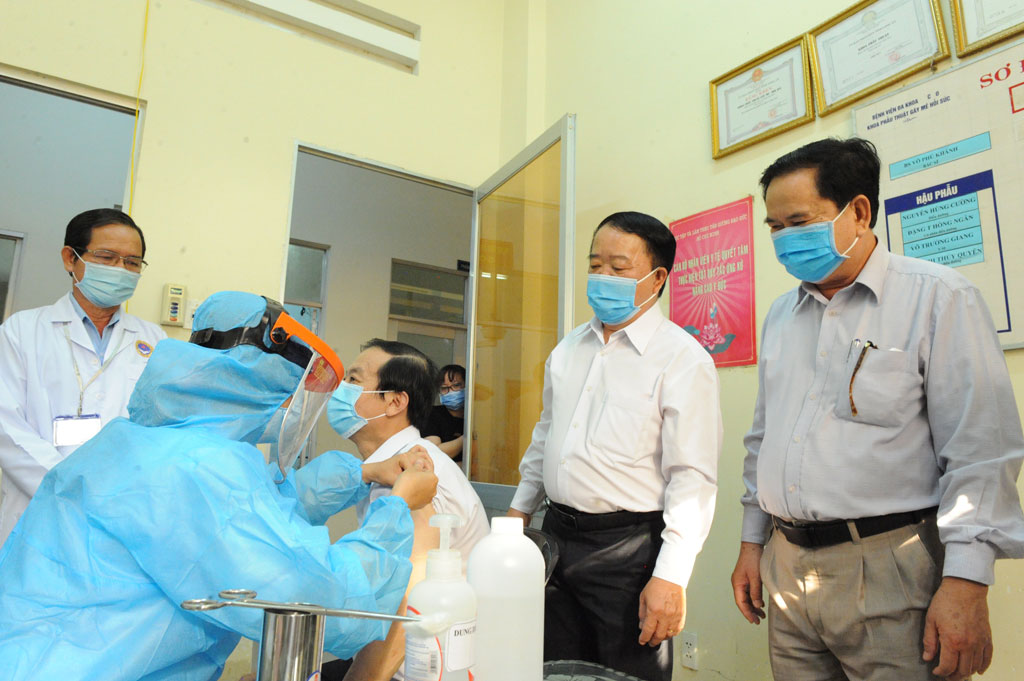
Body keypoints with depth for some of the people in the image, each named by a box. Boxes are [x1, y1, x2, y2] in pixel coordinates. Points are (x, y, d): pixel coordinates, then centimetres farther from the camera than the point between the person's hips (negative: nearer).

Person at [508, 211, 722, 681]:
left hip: (628, 548, -6)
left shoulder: (683, 358, -11)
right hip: (556, 535, 6)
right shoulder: (569, 348, 9)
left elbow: (693, 478, -15)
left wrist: (670, 577, -18)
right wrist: (519, 510, 17)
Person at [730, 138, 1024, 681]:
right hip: (786, 565, 6)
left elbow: (980, 450, -10)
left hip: (890, 573, -5)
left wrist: (966, 584, -15)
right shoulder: (781, 314, 11)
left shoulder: (938, 297, -6)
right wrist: (752, 541, 15)